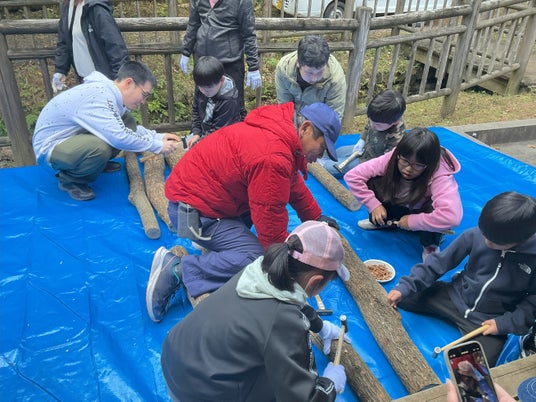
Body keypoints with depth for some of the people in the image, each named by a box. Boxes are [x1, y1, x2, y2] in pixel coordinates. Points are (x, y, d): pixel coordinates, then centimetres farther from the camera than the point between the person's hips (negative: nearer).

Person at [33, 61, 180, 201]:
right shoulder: (97, 95, -30)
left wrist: (158, 137, 2)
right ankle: (69, 179, -7)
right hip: (49, 147, -8)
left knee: (128, 125, -4)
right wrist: (158, 146, -25)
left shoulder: (110, 93, -2)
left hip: (74, 136, 8)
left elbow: (127, 129, 13)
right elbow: (119, 137, -37)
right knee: (100, 147, -37)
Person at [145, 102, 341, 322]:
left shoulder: (280, 130, 5)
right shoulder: (273, 157, -27)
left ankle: (214, 242, 6)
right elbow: (271, 225, -20)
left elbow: (294, 184, 20)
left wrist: (315, 217, 25)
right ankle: (177, 269, -14)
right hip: (193, 210, -10)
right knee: (257, 260, -18)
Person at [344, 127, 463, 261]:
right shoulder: (391, 159, -26)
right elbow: (352, 176, -22)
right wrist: (374, 205, -26)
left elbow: (452, 216, -51)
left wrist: (412, 221, -39)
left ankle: (431, 246, -8)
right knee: (373, 183, -21)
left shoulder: (441, 175, -36)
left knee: (434, 208, -40)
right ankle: (380, 222, 6)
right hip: (401, 209, 4)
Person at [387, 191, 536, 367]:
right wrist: (406, 286, -18)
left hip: (490, 321, -2)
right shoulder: (475, 235, -18)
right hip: (456, 297, 2)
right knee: (402, 297, -7)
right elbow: (440, 261, -11)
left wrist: (507, 323, -16)